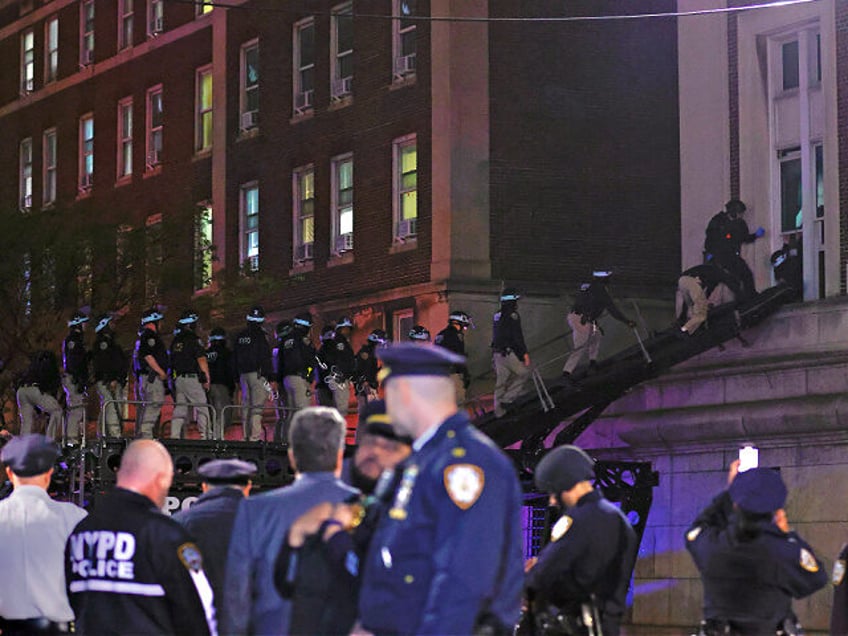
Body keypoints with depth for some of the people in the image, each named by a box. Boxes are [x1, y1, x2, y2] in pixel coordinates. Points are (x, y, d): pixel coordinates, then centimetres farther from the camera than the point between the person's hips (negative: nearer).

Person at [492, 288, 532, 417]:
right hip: (509, 353, -8)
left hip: (497, 352, 8)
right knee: (524, 373, 4)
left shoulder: (498, 316, 15)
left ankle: (499, 410, 11)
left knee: (500, 381, 11)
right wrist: (525, 353, -16)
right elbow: (517, 337, -18)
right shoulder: (512, 315, -12)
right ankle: (507, 398, -5)